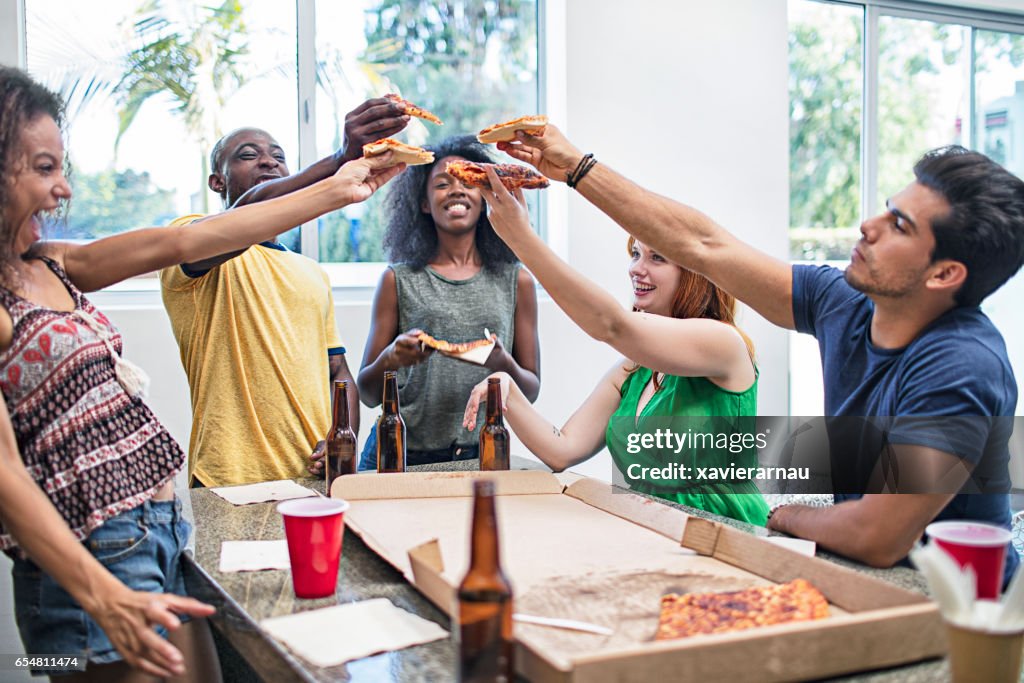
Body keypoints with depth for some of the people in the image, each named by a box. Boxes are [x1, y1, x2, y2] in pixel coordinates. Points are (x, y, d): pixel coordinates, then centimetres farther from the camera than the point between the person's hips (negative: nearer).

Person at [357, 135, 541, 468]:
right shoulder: (398, 279, 2)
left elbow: (531, 392, 8)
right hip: (400, 454, -1)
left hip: (480, 452, 1)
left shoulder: (516, 281, 4)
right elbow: (368, 394, 5)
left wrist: (505, 365, -14)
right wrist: (391, 359, -17)